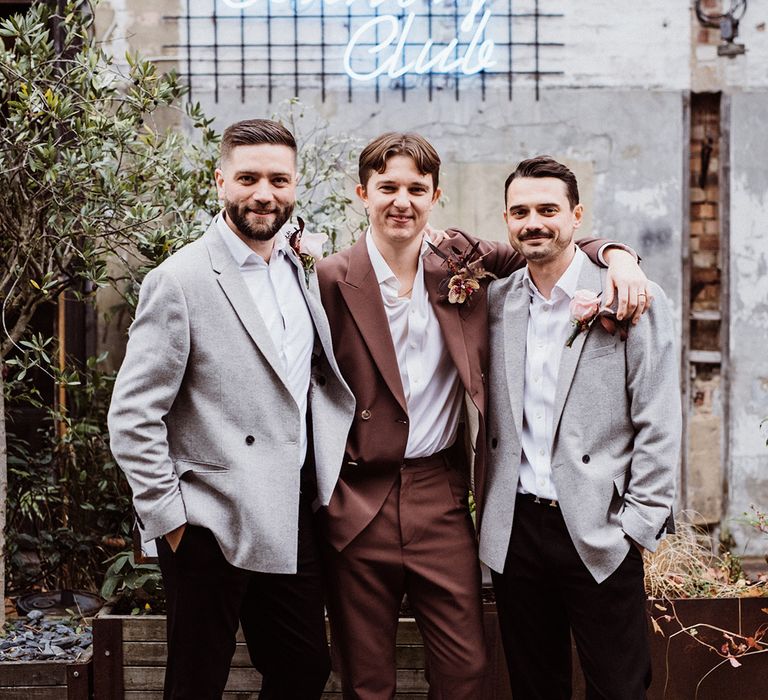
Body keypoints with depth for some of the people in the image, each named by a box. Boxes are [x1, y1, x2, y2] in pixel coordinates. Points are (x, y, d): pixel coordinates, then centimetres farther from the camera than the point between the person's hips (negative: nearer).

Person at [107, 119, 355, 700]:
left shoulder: (300, 268, 8)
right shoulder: (179, 281, -13)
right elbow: (132, 417, -13)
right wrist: (170, 519, -13)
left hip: (295, 521, 6)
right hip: (213, 528, -6)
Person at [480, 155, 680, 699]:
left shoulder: (634, 302, -5)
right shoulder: (495, 301, 6)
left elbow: (659, 425, -6)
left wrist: (639, 526, -8)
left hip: (600, 532, -3)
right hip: (515, 528, 4)